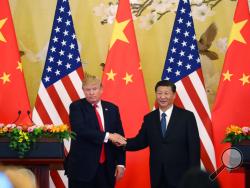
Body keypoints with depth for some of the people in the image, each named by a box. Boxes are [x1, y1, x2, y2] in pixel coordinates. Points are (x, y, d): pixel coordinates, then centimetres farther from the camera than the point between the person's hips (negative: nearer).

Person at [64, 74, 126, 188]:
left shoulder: (112, 109, 11)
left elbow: (119, 137, 11)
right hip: (82, 168, -4)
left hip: (107, 169, 4)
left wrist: (120, 163, 2)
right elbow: (81, 130, -18)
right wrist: (107, 136, -21)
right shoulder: (76, 107, -2)